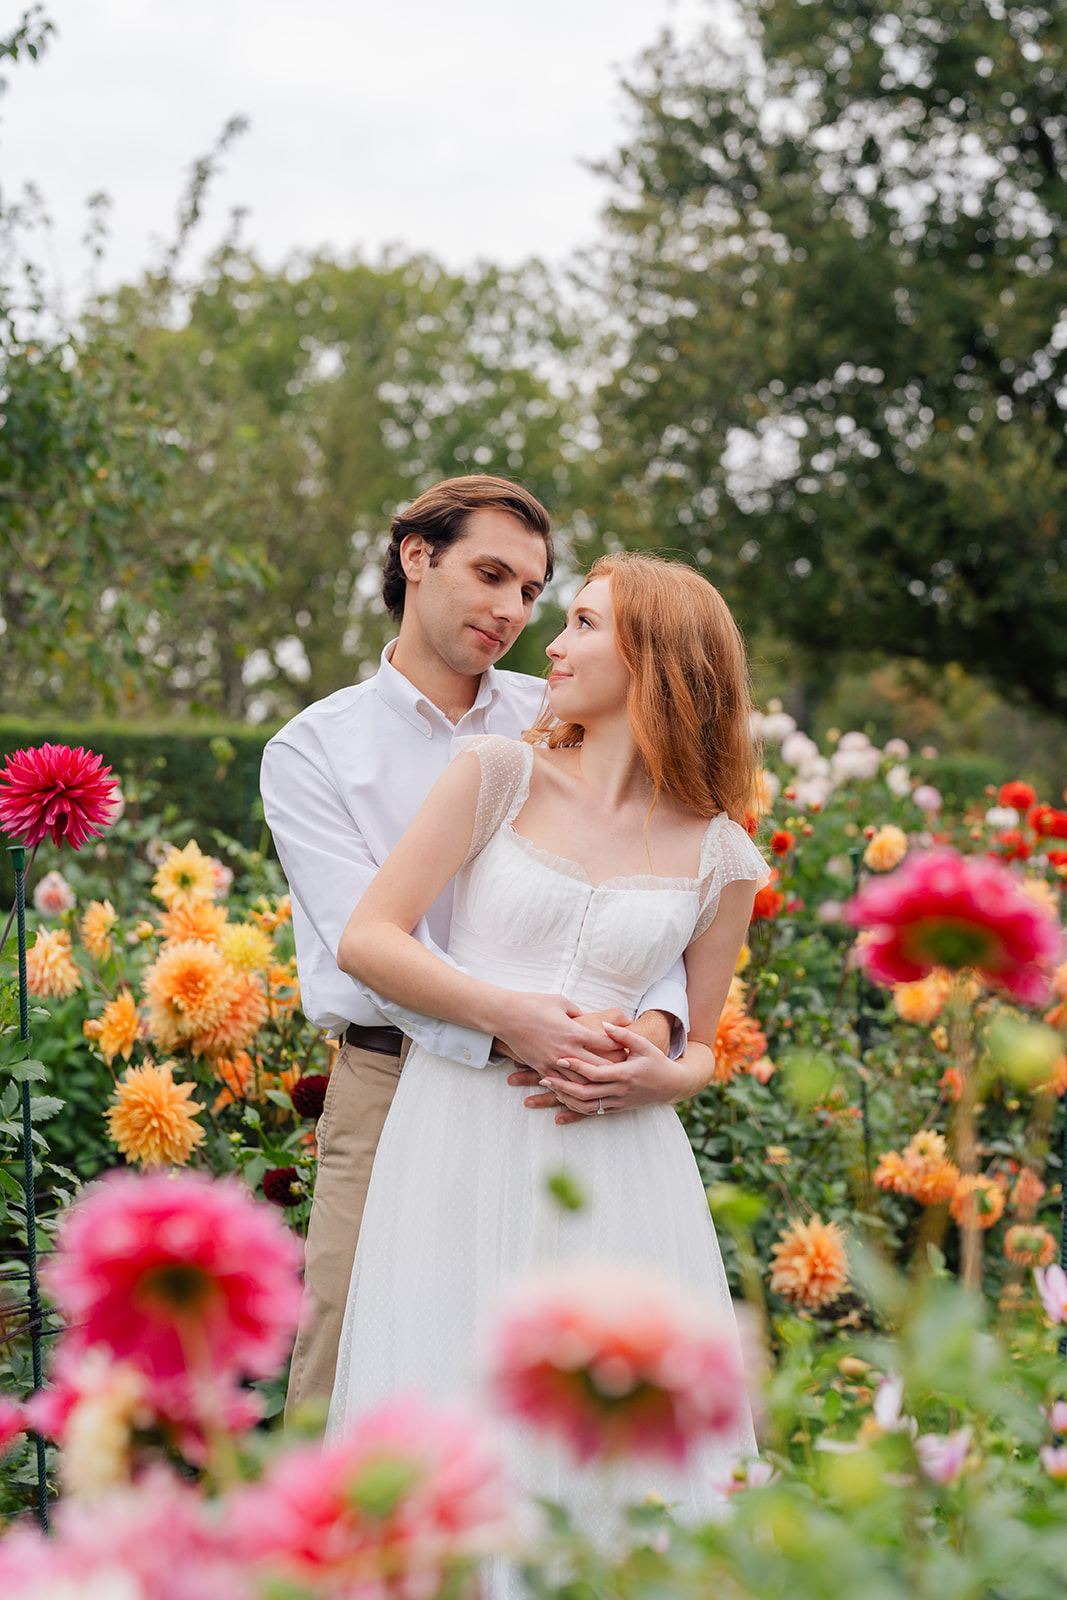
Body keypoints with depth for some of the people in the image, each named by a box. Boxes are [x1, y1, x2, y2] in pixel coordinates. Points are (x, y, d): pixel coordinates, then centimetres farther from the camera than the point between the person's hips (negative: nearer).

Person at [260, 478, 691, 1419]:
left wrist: (653, 1024, -20)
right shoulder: (314, 751, 4)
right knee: (345, 1388, -4)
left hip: (553, 1098, 2)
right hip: (392, 1089, -2)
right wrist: (509, 1026, -28)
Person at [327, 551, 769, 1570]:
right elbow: (365, 939, -2)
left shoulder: (721, 859, 7)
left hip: (613, 1161, 1)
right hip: (461, 1141, -1)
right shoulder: (501, 773, 4)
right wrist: (512, 1013, -13)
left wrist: (658, 1076, -7)